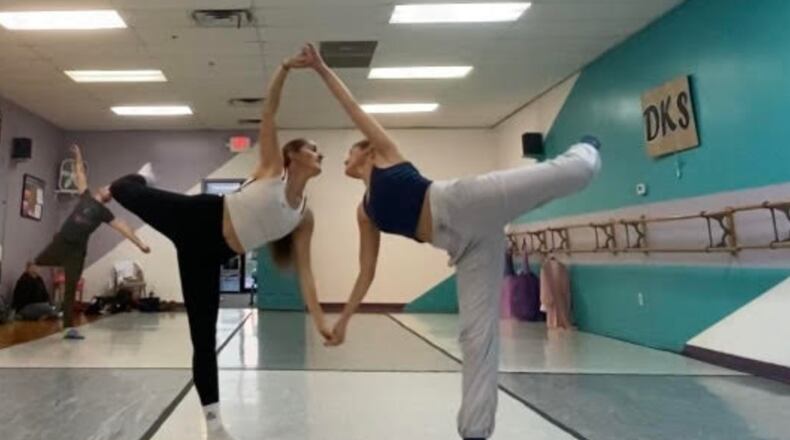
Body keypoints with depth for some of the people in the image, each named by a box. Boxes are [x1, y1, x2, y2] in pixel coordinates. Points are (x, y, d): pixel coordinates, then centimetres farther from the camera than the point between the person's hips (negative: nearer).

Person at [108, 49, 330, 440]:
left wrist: (319, 319, -7)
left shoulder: (305, 217, 4)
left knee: (204, 334, 3)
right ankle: (138, 178, 48)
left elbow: (304, 271, 1)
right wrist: (285, 69, -25)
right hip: (198, 219, -3)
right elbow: (268, 113, -12)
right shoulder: (273, 167, -3)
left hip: (211, 254, 3)